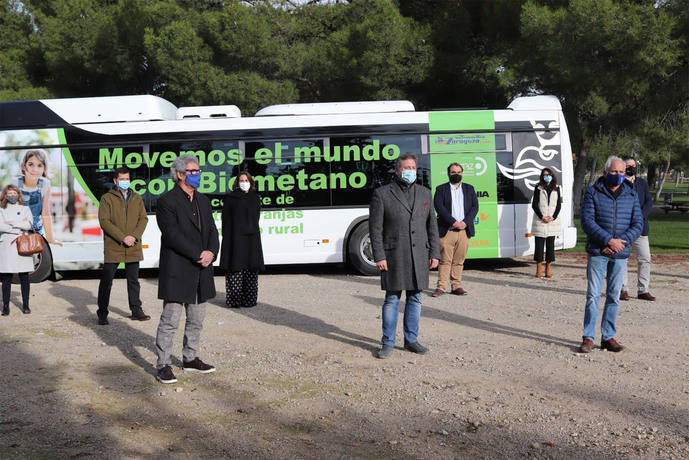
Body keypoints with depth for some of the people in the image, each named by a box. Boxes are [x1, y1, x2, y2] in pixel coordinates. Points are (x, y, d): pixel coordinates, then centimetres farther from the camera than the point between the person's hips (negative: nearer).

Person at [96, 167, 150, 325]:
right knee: (106, 281, 1)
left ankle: (136, 310, 23)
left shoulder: (137, 198, 12)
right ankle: (102, 313, 10)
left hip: (133, 247, 4)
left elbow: (143, 218, 7)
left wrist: (135, 236, -10)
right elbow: (104, 221, -9)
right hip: (112, 247, -4)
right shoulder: (107, 198, -1)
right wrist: (122, 237, -16)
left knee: (133, 280, 13)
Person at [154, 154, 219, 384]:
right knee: (170, 320, -3)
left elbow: (212, 230, 12)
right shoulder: (166, 201, -9)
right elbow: (172, 235, -17)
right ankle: (164, 365, 5)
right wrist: (198, 255, -17)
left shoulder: (203, 200, 15)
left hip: (200, 271, 7)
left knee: (196, 320, 15)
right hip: (177, 271, -7)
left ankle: (190, 359, 28)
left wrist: (211, 253, -8)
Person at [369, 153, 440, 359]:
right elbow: (375, 228, -5)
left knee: (415, 299, 9)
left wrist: (434, 253, 6)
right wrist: (379, 256, -11)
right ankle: (388, 343, 11)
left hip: (419, 256, 4)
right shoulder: (382, 194, -2)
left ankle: (411, 340, 20)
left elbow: (432, 226, 12)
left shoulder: (424, 193, 11)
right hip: (394, 256, -4)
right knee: (392, 300, 1)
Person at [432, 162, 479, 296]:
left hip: (464, 230, 3)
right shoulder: (441, 189, 8)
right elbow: (439, 207, -5)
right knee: (445, 260, -4)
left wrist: (465, 222, -8)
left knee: (459, 261, 5)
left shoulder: (469, 189, 17)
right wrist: (453, 222, -14)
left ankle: (456, 286, 11)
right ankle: (441, 287, -1)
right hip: (447, 230, -3)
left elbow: (475, 207, 8)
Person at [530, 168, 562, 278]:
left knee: (551, 244, 4)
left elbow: (559, 205, 7)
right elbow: (534, 204, -1)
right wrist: (542, 217, -10)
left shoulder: (556, 189, 10)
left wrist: (553, 217, -7)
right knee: (539, 244, -1)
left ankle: (548, 269, 10)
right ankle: (539, 269, 6)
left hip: (553, 221, 2)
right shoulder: (538, 188, 3)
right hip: (540, 222, -2)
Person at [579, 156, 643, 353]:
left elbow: (638, 224, 5)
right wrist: (609, 240, -17)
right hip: (597, 252, -3)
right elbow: (587, 221, -9)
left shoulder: (631, 195, 8)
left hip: (620, 254, 3)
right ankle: (588, 337, 4)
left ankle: (608, 337, 17)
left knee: (614, 296, 8)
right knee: (593, 295, -3)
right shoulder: (593, 192, -1)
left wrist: (622, 241, -11)